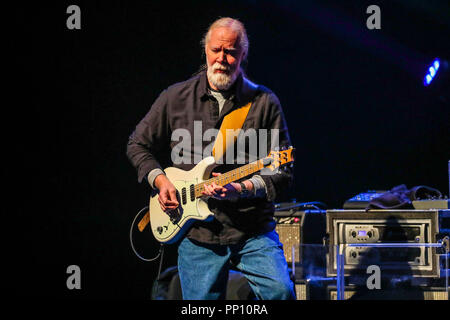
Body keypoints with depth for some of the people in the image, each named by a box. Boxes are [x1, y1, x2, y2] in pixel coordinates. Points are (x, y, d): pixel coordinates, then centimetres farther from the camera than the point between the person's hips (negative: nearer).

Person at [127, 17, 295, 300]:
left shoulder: (264, 102, 1)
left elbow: (283, 173, -1)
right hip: (198, 235, 1)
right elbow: (138, 145, 18)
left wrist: (241, 189, -17)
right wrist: (160, 180, 1)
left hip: (254, 233, -1)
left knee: (281, 291, -21)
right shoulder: (176, 98, 6)